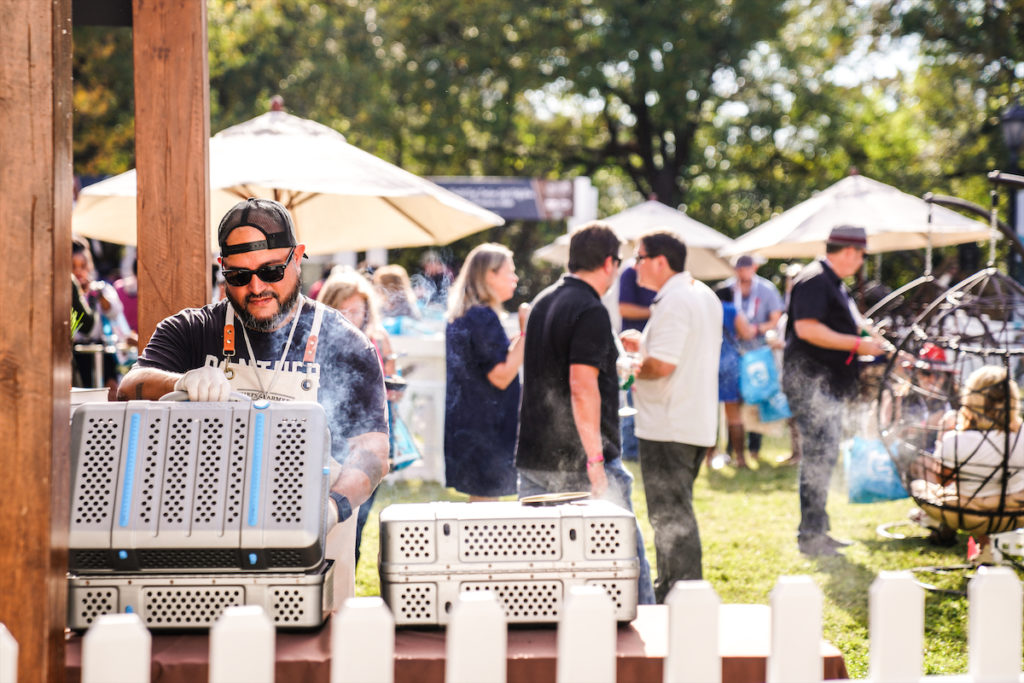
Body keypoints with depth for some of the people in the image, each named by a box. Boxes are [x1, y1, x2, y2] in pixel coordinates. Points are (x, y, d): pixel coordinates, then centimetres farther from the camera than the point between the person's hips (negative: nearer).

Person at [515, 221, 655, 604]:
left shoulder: (542, 303, 14)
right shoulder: (591, 311, -14)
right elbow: (582, 385, -23)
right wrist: (595, 458, -23)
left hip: (533, 455, 8)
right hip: (577, 457, -8)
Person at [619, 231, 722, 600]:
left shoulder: (673, 302, -19)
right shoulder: (705, 295, 13)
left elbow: (663, 365, -26)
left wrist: (634, 370, -7)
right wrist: (644, 344, 17)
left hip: (668, 427, -10)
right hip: (699, 425, 10)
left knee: (671, 517, -3)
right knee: (675, 513, 19)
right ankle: (667, 590, 29)